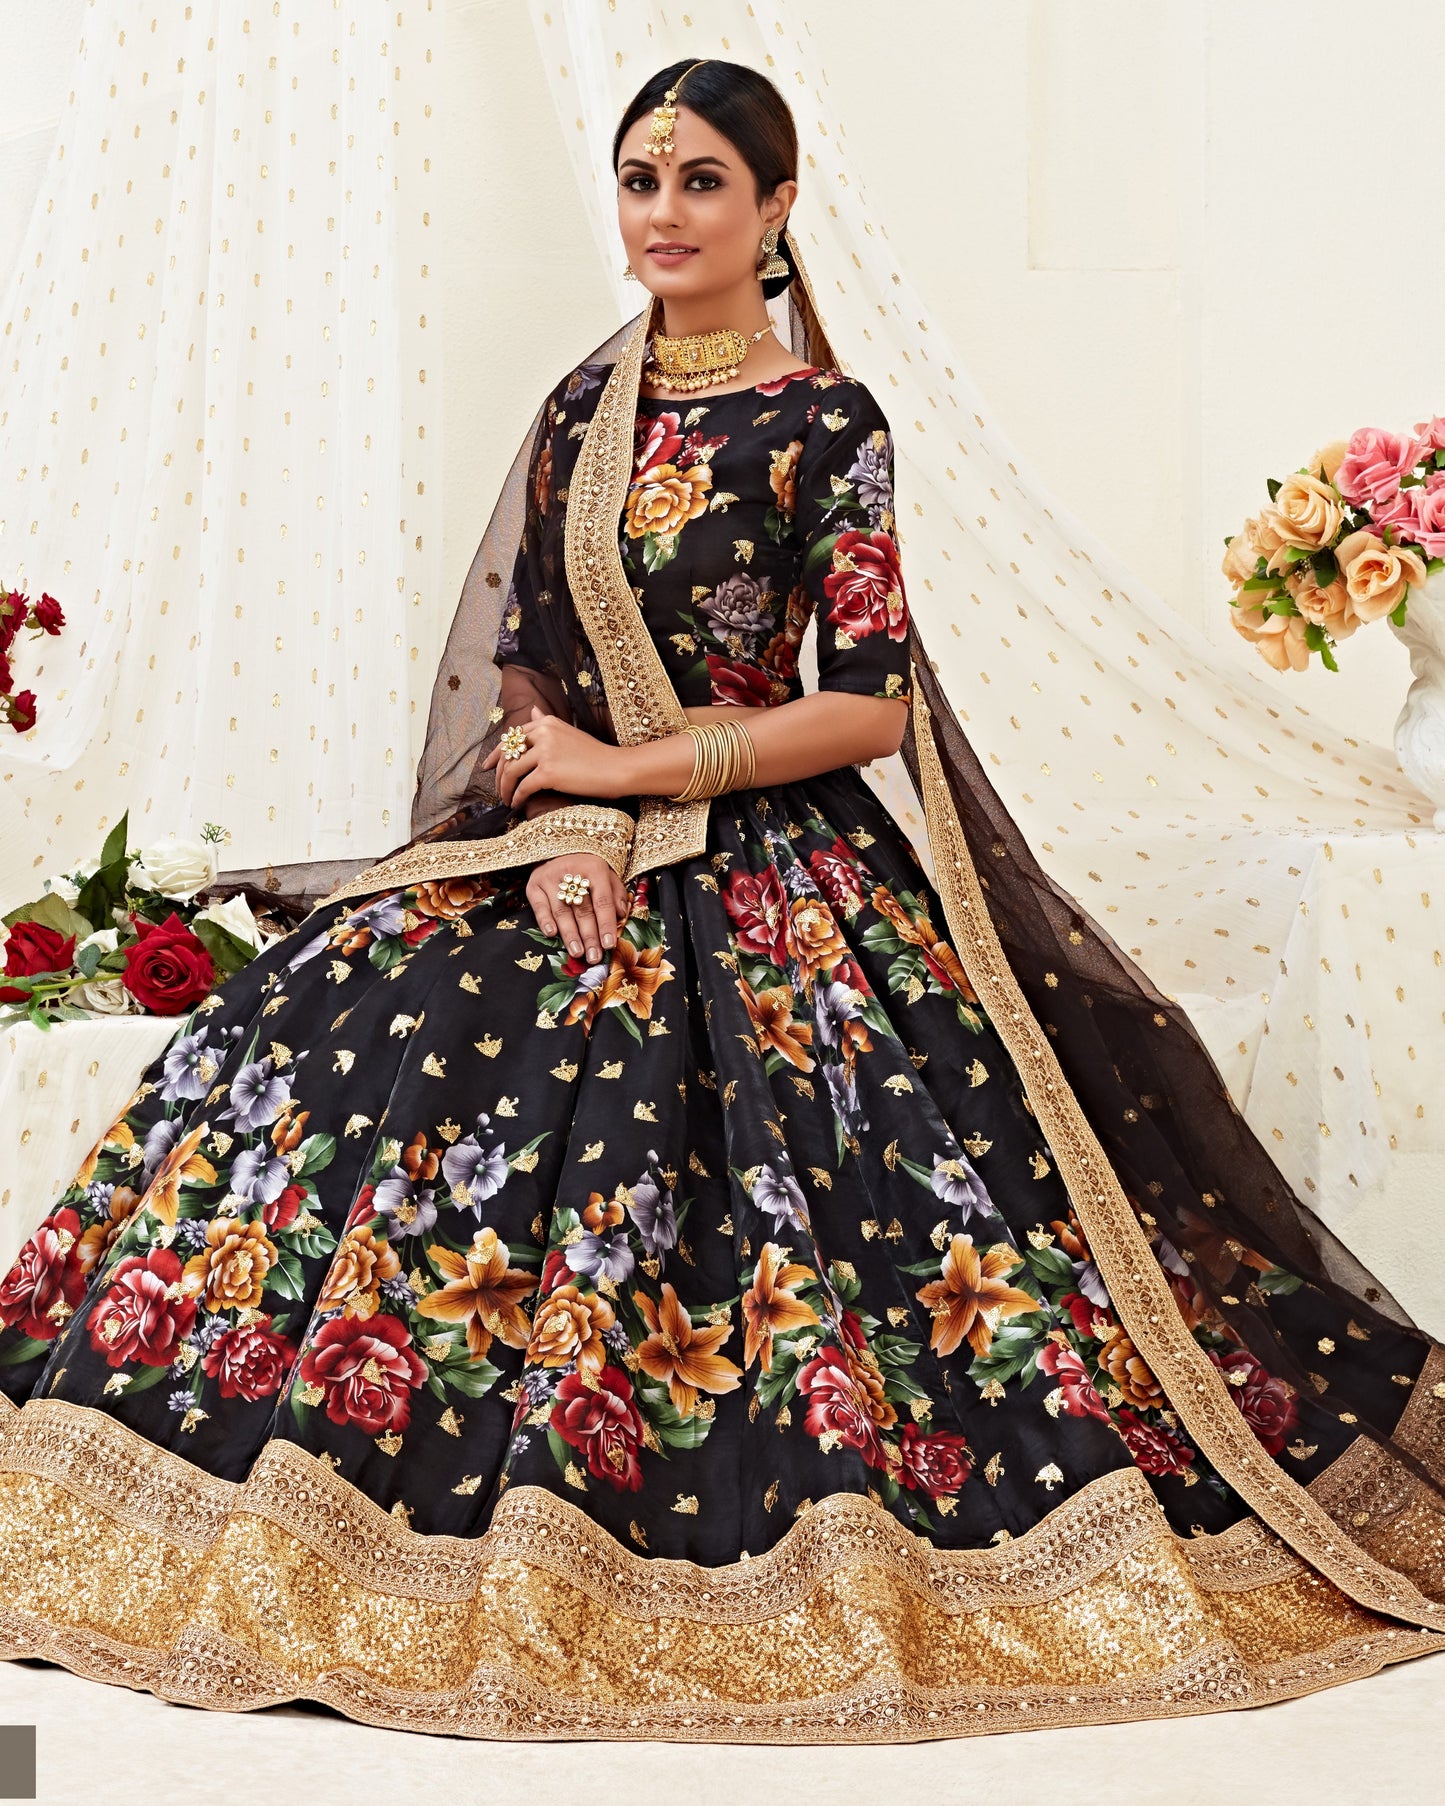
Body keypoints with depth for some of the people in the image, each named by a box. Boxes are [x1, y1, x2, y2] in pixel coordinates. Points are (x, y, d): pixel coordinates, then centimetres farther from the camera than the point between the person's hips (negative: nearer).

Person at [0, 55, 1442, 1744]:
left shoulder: (827, 424, -5)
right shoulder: (581, 406, 11)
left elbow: (871, 707, -12)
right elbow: (517, 654, 11)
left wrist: (626, 773, -12)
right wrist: (567, 831, -7)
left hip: (766, 862, -5)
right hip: (565, 837, 5)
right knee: (342, 1055, -6)